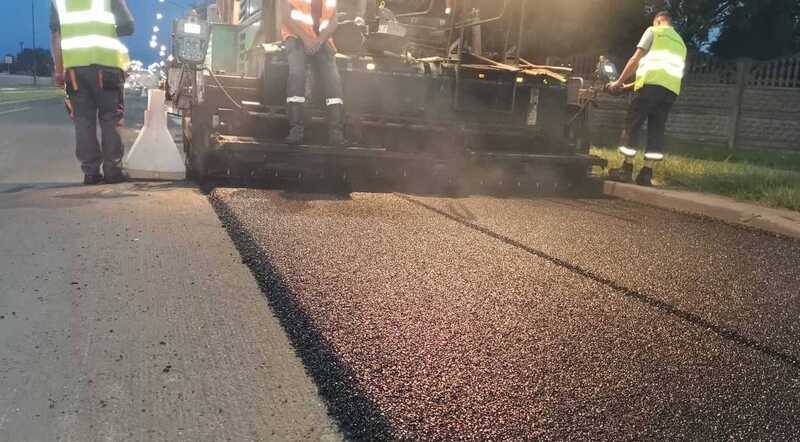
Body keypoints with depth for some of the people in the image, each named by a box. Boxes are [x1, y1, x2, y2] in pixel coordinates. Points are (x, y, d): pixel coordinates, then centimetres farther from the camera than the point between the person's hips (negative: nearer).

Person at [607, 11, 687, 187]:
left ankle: (626, 169, -5)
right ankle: (647, 173, -1)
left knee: (632, 125, -2)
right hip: (672, 88, 6)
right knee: (657, 129, 4)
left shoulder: (653, 31, 14)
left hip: (653, 82, -6)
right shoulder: (681, 43, 32)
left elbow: (636, 59, 6)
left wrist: (619, 82, 11)